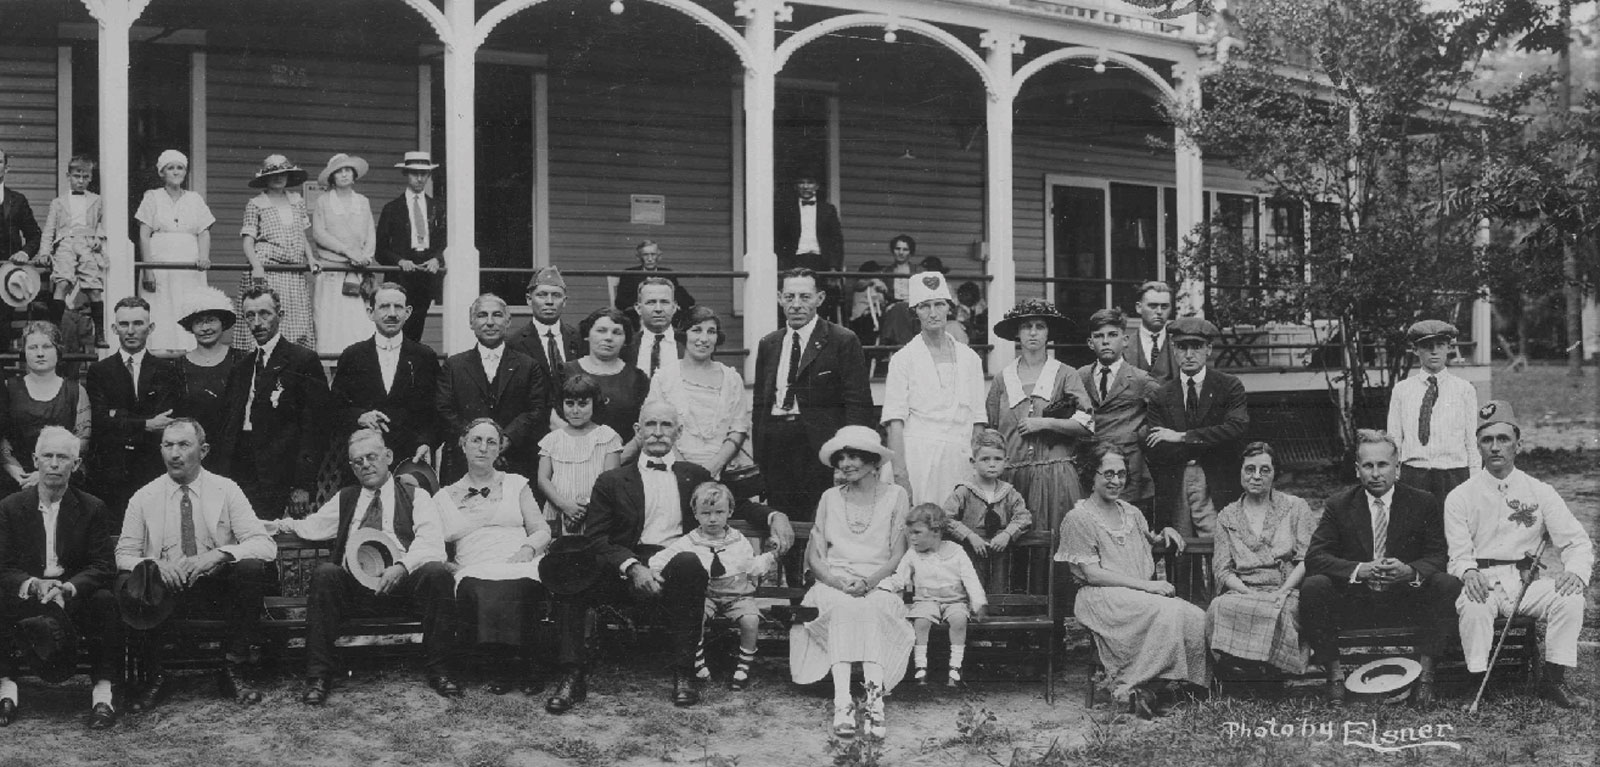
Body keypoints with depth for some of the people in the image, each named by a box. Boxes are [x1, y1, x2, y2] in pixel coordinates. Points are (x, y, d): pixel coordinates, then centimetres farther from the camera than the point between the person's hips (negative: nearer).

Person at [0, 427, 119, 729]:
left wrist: (68, 588, -26)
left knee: (106, 601, -32)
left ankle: (103, 691, -29)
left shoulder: (92, 508, 2)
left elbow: (104, 566, -6)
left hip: (76, 593, -1)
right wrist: (33, 585, -26)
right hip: (26, 592, 1)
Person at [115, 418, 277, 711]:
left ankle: (233, 670, -16)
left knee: (253, 568, -31)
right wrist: (151, 563, -20)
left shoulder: (226, 490, 2)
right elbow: (124, 553, 3)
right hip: (165, 588, 0)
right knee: (129, 583, -31)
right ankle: (155, 676, -11)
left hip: (218, 586, 0)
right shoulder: (144, 498, 7)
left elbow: (266, 545, -7)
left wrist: (219, 554, -25)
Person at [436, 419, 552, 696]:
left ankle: (510, 665, -23)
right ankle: (520, 664, -24)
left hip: (520, 567, 0)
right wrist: (449, 565, -6)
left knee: (509, 591, -38)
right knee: (482, 596, -38)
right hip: (474, 571, 1)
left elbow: (542, 531, 15)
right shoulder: (444, 498, 21)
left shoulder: (516, 484, 21)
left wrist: (528, 549, -7)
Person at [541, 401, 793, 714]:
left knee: (689, 564, -37)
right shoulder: (612, 481, 15)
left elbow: (737, 505, 21)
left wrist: (774, 517, -3)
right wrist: (632, 567, -15)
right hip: (624, 568, 0)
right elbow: (595, 539, 4)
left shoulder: (694, 476, 22)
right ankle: (573, 677, -19)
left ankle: (684, 673, -28)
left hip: (674, 566, 0)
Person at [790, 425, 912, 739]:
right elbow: (813, 555, 9)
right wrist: (838, 582, -11)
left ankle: (874, 698, -47)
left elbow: (898, 557, 3)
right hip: (834, 583, 1)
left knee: (871, 610, -36)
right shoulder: (830, 498, 17)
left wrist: (868, 581, -15)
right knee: (842, 608, -34)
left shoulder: (895, 496, 10)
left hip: (879, 585, -1)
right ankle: (842, 701, -46)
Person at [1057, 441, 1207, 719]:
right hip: (1102, 597, -6)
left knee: (1198, 618, -22)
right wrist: (1146, 585, -14)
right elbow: (1092, 574, -10)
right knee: (1167, 613, -33)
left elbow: (1148, 543, 37)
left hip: (1144, 592, 7)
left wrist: (1164, 534, 12)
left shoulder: (1131, 513, 20)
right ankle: (1135, 687, -25)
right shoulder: (1078, 518, -2)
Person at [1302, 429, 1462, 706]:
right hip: (1353, 599, 0)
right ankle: (1334, 671, -14)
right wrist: (1359, 570, -28)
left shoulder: (1424, 503, 1)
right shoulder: (1339, 505, -1)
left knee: (1448, 585, -27)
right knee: (1313, 587, -29)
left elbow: (1438, 555, -5)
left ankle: (1425, 671, -18)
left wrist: (1409, 571, -29)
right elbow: (1315, 557, -10)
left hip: (1406, 597, 0)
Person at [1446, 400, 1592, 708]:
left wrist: (1575, 570, -18)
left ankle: (1553, 680, -15)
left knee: (1569, 597, -26)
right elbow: (1458, 552, -1)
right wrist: (1468, 571, -26)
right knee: (1472, 605, -35)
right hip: (1482, 581, -2)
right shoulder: (1460, 497, 8)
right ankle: (1479, 684, -27)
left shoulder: (1540, 492, 11)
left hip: (1526, 581, 2)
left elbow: (1577, 542, 5)